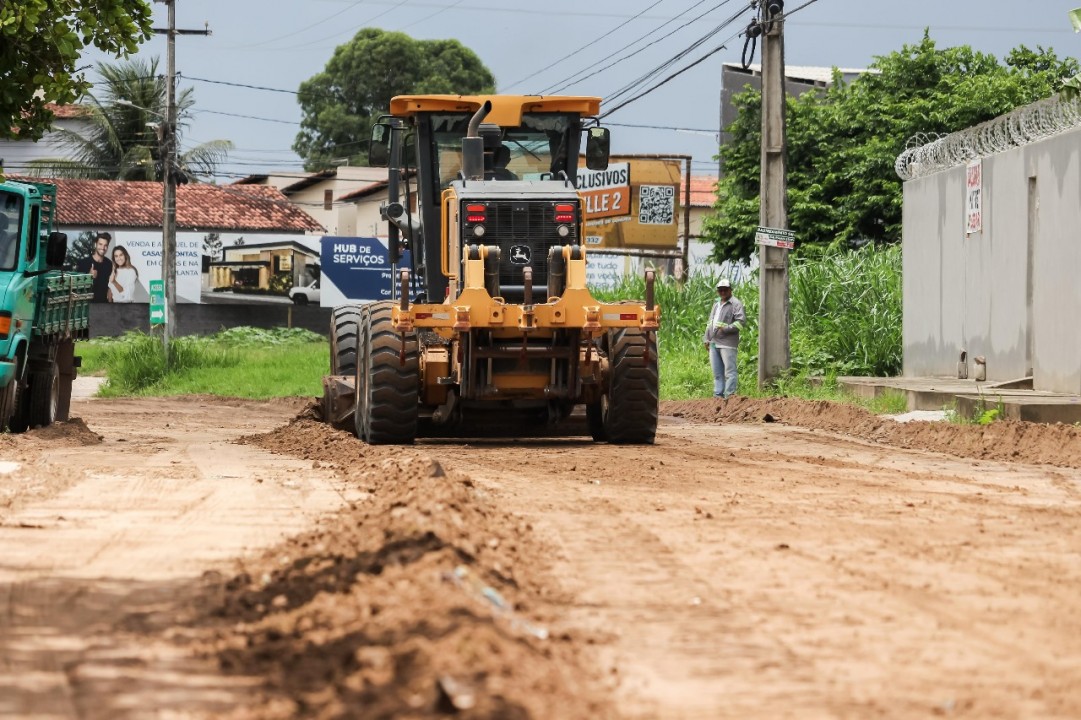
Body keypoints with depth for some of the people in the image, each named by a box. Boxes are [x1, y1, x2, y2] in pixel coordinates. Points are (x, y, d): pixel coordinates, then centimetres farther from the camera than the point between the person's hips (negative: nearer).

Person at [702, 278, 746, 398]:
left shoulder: (736, 304, -4)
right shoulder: (716, 303, 20)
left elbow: (741, 321, -14)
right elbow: (710, 323, 25)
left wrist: (726, 329, -18)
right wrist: (707, 338, 18)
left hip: (727, 343, -8)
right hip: (714, 343, 8)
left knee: (730, 370, -8)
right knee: (717, 372, 10)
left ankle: (730, 394, -8)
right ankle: (718, 394, 14)